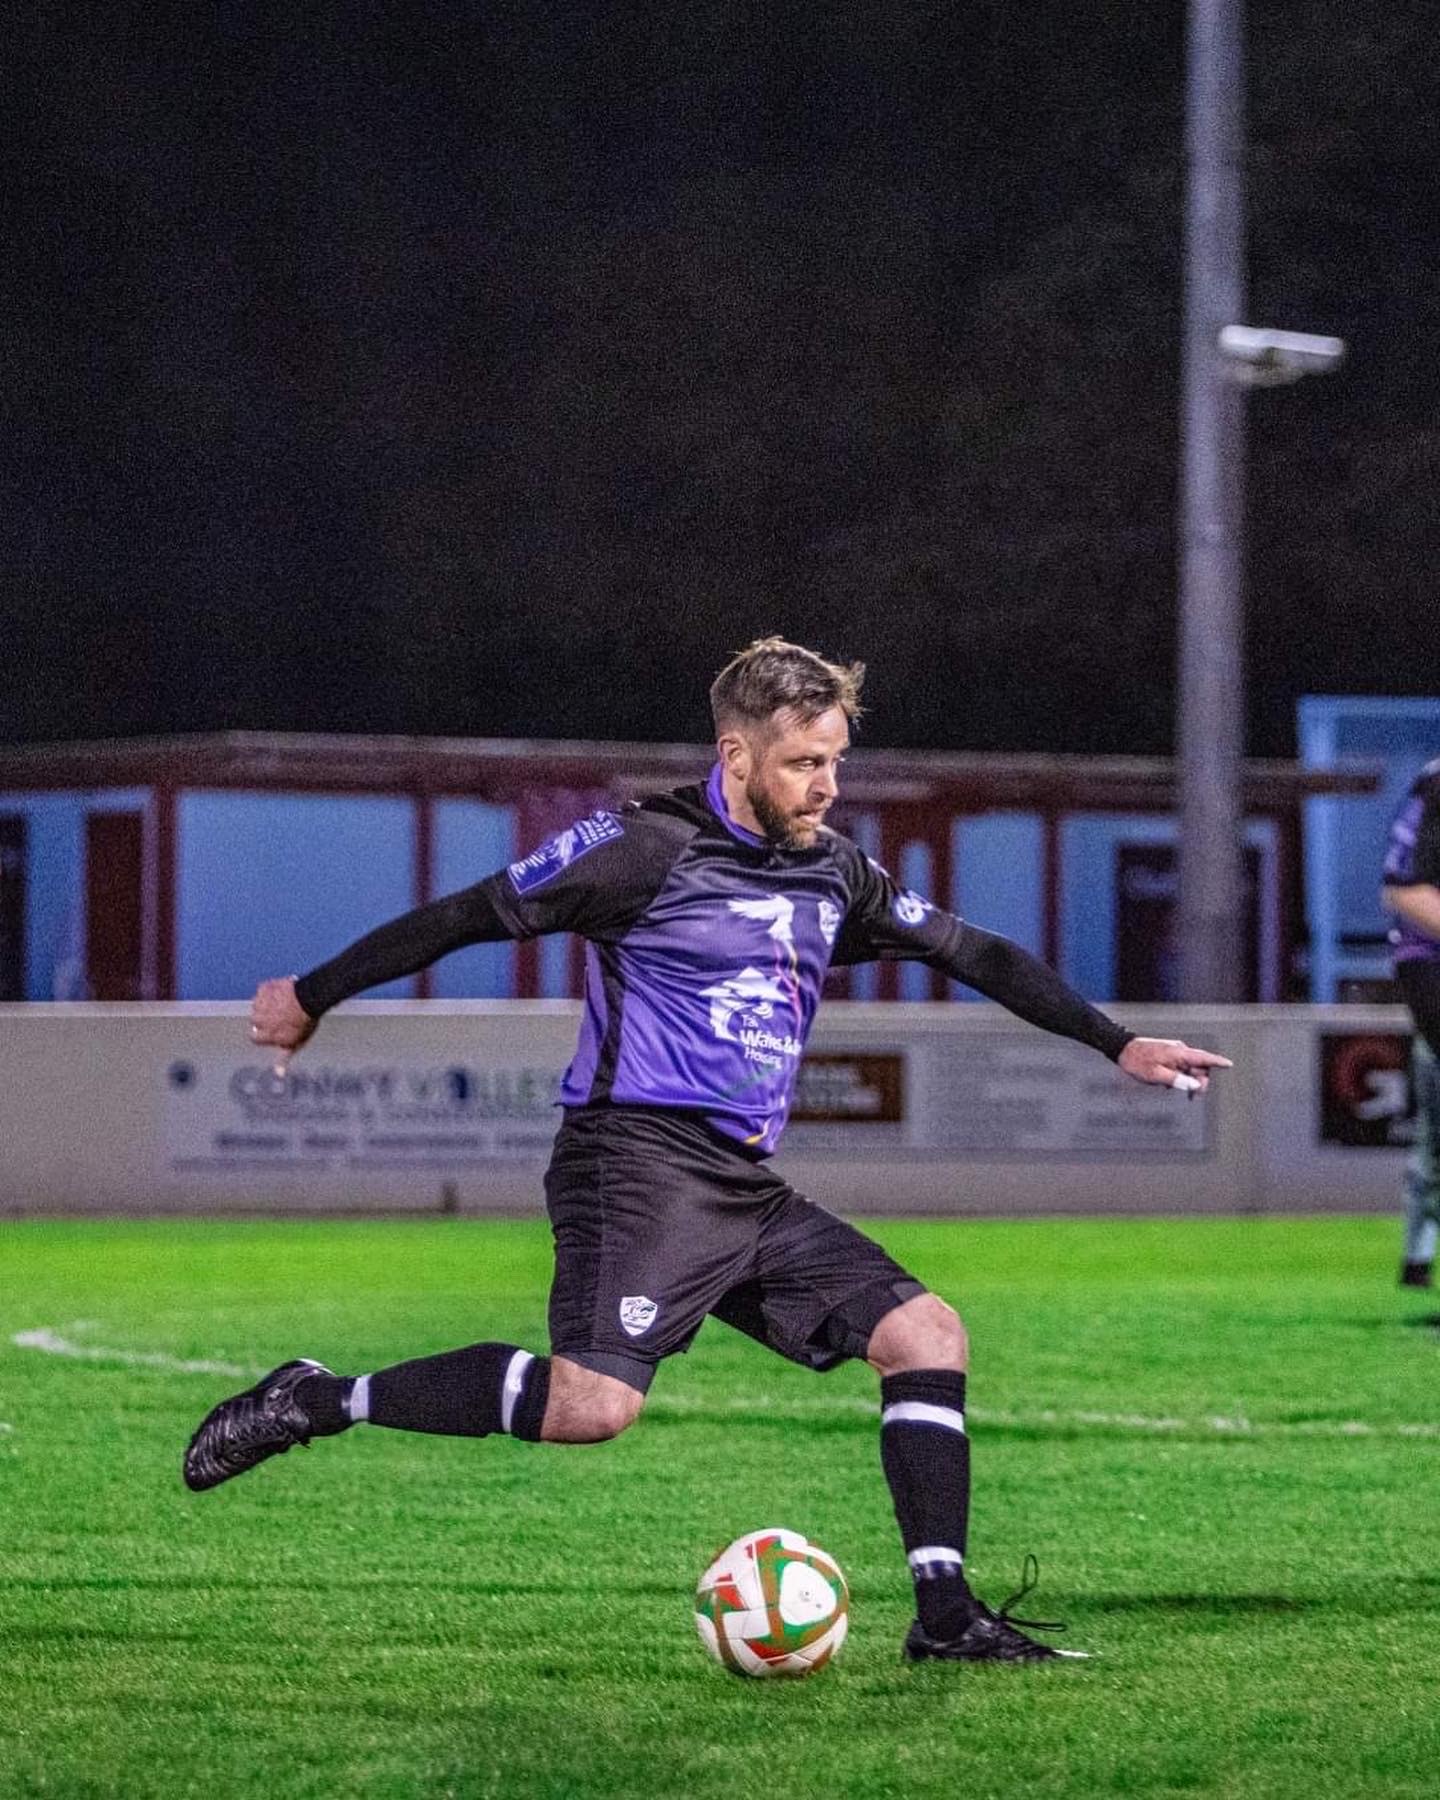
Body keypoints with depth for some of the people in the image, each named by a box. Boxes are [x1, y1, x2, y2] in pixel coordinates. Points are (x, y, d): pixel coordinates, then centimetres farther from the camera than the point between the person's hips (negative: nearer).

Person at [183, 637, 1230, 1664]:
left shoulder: (835, 875, 15)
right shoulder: (648, 848, -7)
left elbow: (975, 953, 23)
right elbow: (470, 917, -1)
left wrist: (1116, 1044, 19)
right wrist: (311, 998, 6)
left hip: (747, 1187, 8)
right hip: (637, 1162, -8)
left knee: (927, 1332, -4)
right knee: (593, 1405, -26)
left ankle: (945, 1616, -5)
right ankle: (319, 1402, -13)